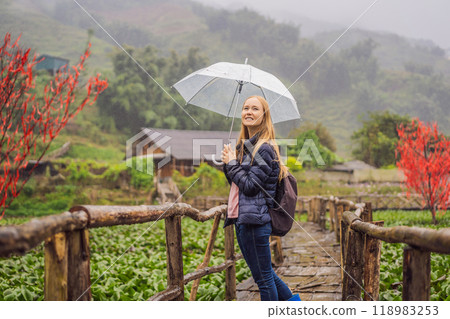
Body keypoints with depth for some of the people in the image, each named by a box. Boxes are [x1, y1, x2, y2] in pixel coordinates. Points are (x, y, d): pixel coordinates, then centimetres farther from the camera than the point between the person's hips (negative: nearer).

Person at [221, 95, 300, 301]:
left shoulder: (265, 148, -13)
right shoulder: (244, 145, 14)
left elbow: (250, 186, -19)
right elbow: (235, 182, 17)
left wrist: (232, 163, -8)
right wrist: (228, 163, 0)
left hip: (254, 221, -10)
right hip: (242, 219, 10)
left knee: (263, 277, 2)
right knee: (263, 272, 21)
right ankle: (291, 300, 35)